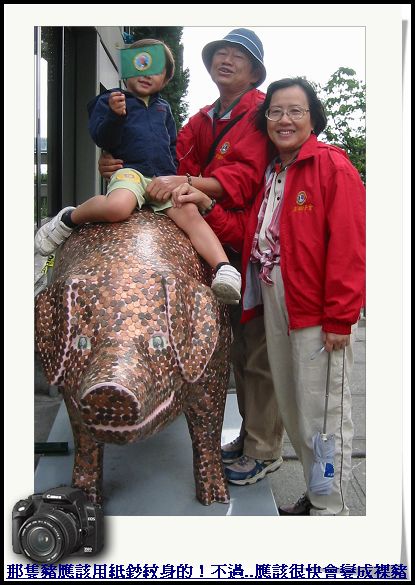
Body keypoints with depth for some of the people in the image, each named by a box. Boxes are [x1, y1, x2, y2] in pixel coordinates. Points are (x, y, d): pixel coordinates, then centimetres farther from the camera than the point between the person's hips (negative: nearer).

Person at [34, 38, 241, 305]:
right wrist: (114, 115, -19)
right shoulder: (109, 100, 11)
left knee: (191, 213, -23)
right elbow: (101, 138, -1)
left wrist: (173, 173, 20)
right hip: (130, 170, -4)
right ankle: (69, 218, -9)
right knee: (117, 207, -37)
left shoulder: (164, 107, 27)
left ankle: (224, 269, -36)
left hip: (164, 176, 5)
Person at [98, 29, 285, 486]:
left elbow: (246, 176, -22)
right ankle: (249, 435, 32)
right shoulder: (203, 121, 14)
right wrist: (125, 169, -9)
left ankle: (264, 452, 13)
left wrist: (188, 183, -34)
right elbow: (176, 165, 5)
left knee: (259, 352, -1)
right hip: (225, 245, 8)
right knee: (240, 346, 17)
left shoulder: (260, 113, -9)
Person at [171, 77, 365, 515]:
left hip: (318, 311, -8)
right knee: (291, 409, 18)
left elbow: (349, 245, -15)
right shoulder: (269, 174, 16)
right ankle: (314, 497, 35)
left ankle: (330, 509, 19)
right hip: (275, 305, 8)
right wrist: (206, 205, -2)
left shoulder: (332, 165, -9)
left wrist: (340, 317, -18)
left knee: (323, 414, 2)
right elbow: (247, 233, 10)